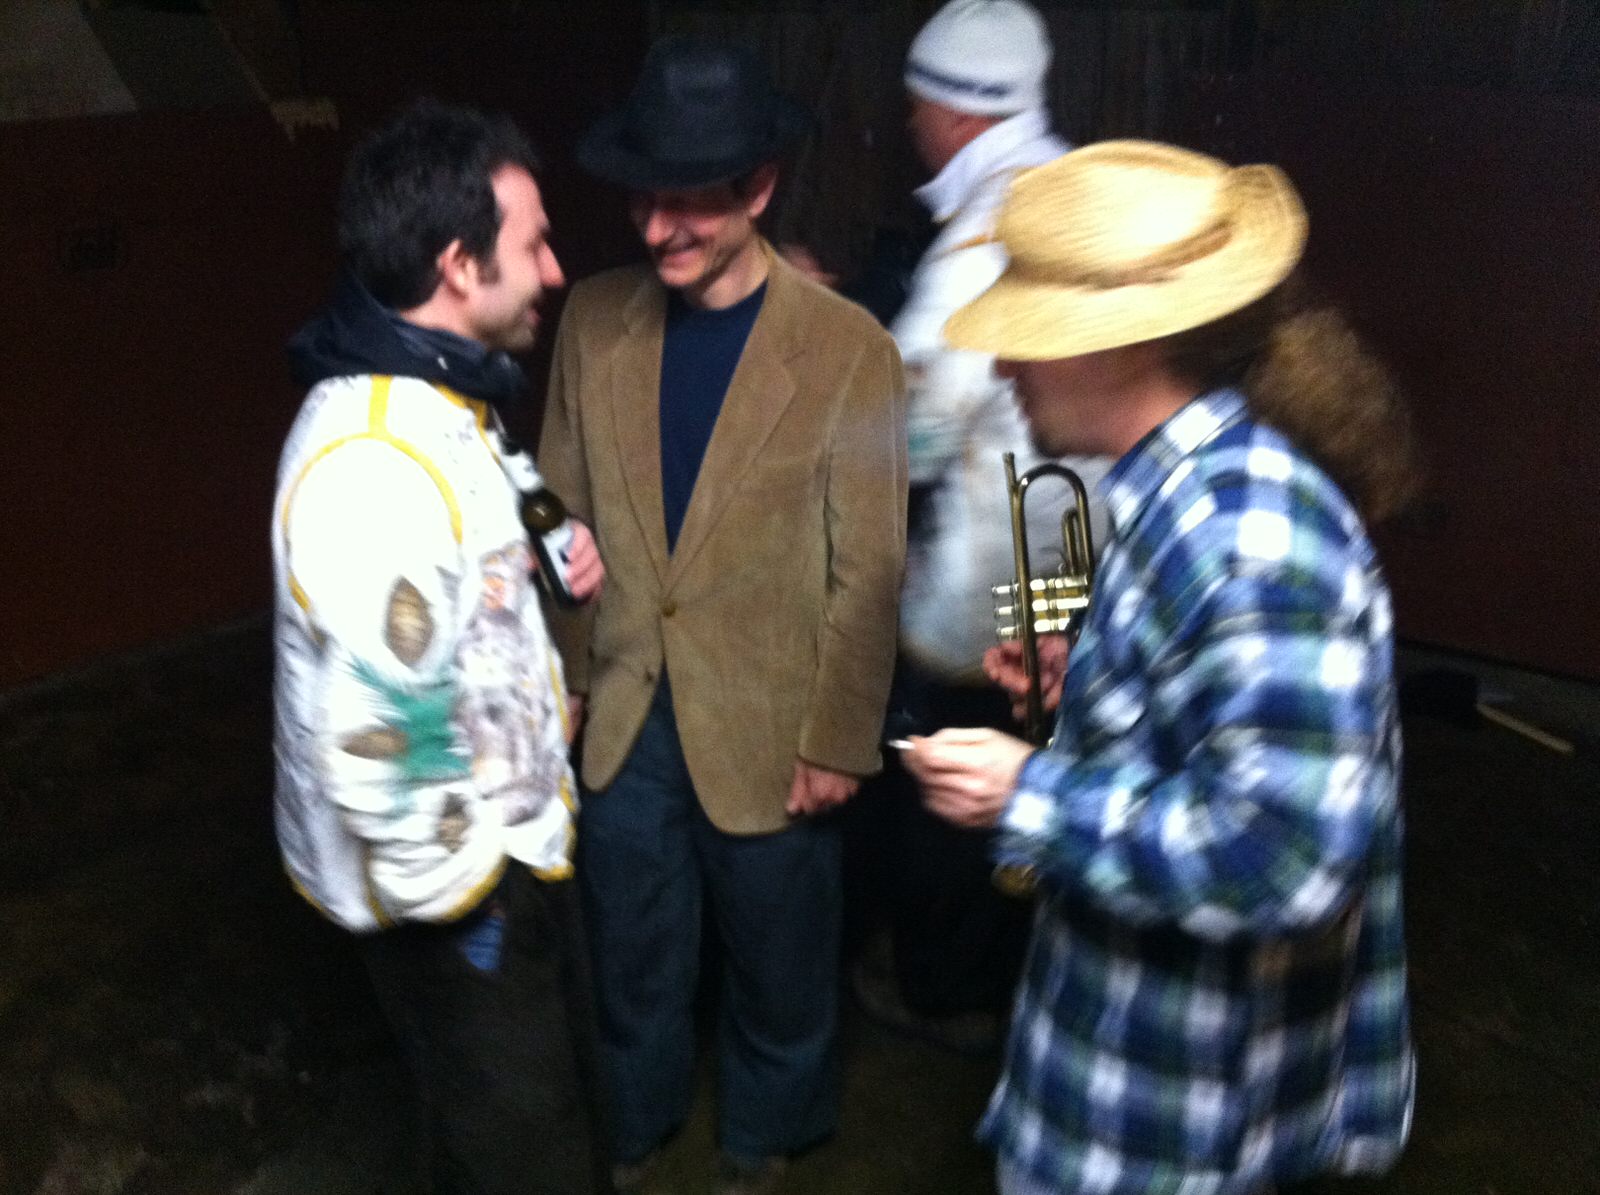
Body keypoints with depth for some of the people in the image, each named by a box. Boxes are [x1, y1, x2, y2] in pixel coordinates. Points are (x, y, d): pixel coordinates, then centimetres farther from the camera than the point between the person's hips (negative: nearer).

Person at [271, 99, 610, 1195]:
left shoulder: (446, 400, 1)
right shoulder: (374, 464, -31)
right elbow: (378, 742, -32)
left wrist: (549, 546, 1)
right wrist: (452, 892, -18)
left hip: (515, 838, 9)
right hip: (456, 887, -9)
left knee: (568, 1099, 28)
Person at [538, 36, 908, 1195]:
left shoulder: (848, 349, -17)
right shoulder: (594, 319, -5)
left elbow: (868, 570, -12)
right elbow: (563, 512, 3)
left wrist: (837, 743, -9)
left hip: (766, 730, -3)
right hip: (623, 719, 3)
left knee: (778, 967, 20)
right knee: (631, 960, 23)